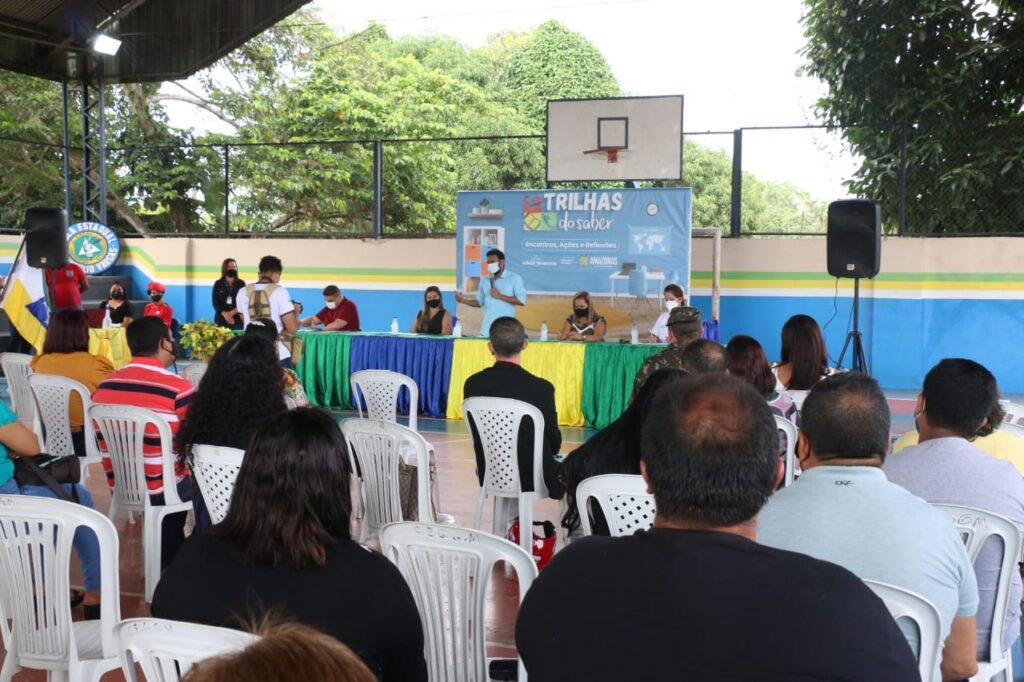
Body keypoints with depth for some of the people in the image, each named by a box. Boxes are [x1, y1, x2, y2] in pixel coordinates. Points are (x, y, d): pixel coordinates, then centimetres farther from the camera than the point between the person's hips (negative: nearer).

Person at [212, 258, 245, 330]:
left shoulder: (241, 284, 7)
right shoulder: (218, 284, 9)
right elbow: (215, 302, 1)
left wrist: (233, 312, -15)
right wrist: (224, 314, -15)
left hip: (237, 320, 0)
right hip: (221, 319, 0)